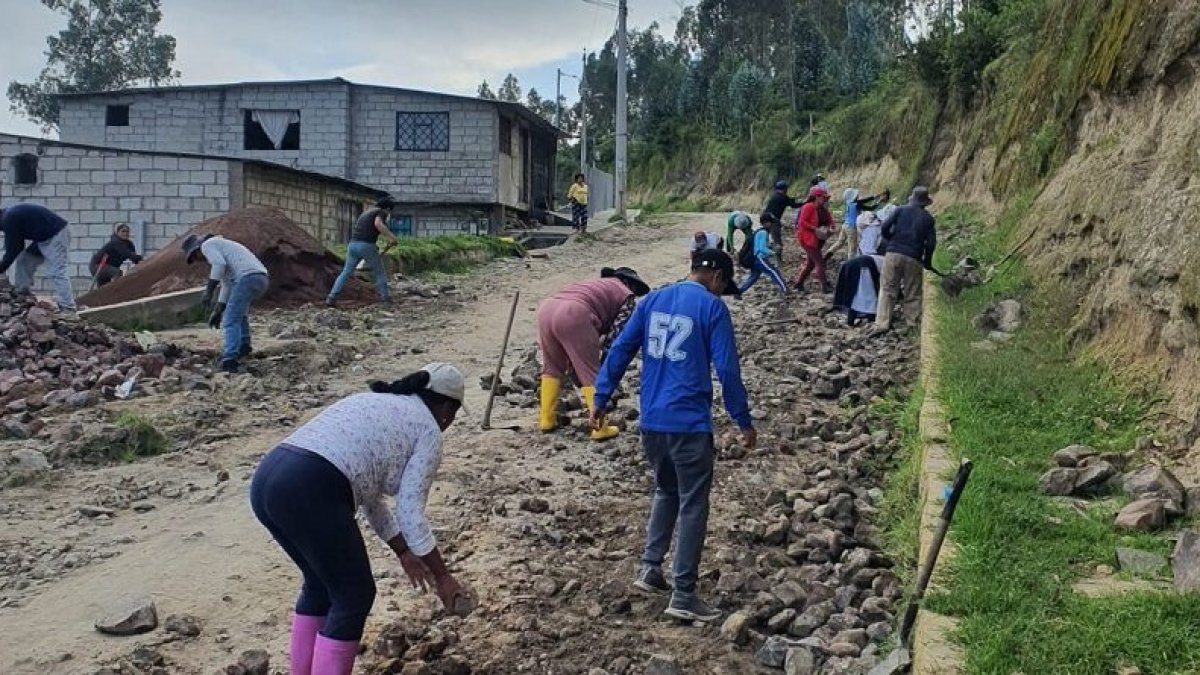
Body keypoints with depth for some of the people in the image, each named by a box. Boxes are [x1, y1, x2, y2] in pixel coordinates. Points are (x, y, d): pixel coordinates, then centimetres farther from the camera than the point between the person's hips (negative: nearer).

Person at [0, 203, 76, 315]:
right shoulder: (11, 215, 16)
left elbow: (12, 251, -13)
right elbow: (18, 247, 18)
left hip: (56, 235, -11)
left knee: (56, 272, -16)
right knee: (23, 261, 15)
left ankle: (68, 309, -21)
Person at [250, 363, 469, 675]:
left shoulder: (374, 404, 31)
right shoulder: (428, 430, 8)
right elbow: (410, 513, 3)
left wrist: (403, 552, 35)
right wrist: (443, 576, 12)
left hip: (266, 480, 9)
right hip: (310, 493, -9)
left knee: (320, 581, 26)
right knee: (354, 595, 9)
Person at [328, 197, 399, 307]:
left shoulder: (366, 213, 30)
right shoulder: (382, 212, 5)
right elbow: (378, 224, -18)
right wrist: (392, 237, -16)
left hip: (353, 245, 7)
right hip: (366, 246, -7)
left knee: (345, 273, 13)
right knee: (380, 272, 10)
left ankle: (331, 299, 5)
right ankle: (386, 300, 10)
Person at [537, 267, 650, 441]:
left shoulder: (598, 283, 39)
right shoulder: (627, 297, 20)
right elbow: (616, 334, 8)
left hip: (546, 307, 7)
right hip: (573, 315, -7)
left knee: (552, 368, 23)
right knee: (591, 374, 4)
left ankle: (547, 419, 26)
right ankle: (600, 428, 5)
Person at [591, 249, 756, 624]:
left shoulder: (653, 300, 10)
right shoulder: (712, 307, -6)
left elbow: (620, 350, 9)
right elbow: (727, 369, -10)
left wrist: (600, 399, 13)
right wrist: (744, 422, -2)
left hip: (651, 421, 6)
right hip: (689, 423, -6)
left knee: (665, 492, 24)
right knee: (693, 505, 3)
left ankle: (650, 569, 21)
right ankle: (683, 595, 5)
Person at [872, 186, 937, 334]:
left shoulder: (901, 210, 6)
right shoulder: (929, 219, 9)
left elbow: (885, 227, -3)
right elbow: (931, 243, 3)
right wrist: (927, 262, 16)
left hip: (893, 254, 0)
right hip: (913, 259, 0)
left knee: (887, 289, 2)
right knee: (912, 294, 10)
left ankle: (882, 323, -7)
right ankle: (912, 324, 11)